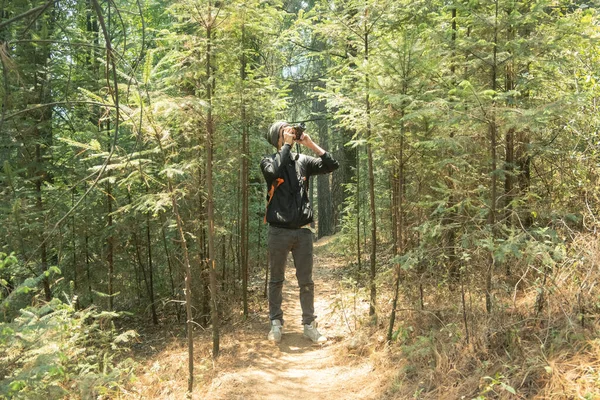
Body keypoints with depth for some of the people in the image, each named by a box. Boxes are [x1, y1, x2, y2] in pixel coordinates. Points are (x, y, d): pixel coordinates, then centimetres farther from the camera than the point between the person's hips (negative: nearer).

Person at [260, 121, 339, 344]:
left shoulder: (303, 161, 8)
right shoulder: (269, 162, 0)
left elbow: (332, 165, 1)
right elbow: (275, 171, -23)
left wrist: (311, 144, -5)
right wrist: (287, 145, -14)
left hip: (303, 231, 2)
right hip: (279, 231, -2)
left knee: (306, 281, 8)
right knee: (276, 280, 9)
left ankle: (309, 325, 18)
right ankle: (276, 323, 21)